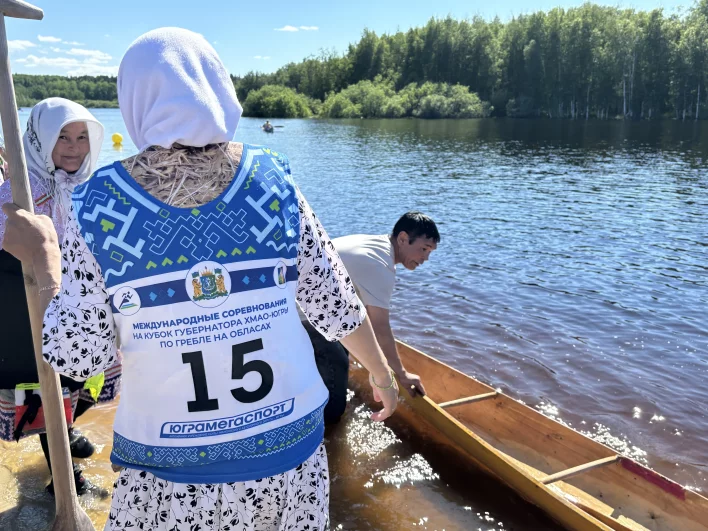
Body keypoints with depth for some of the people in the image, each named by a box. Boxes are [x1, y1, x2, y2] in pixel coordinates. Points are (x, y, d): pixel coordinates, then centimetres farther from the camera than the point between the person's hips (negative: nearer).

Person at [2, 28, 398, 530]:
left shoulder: (98, 205, -13)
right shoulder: (273, 182, -11)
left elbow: (77, 357, -8)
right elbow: (336, 305, -4)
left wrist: (45, 262, 7)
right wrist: (381, 371, 13)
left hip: (169, 469, 0)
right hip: (286, 448, 1)